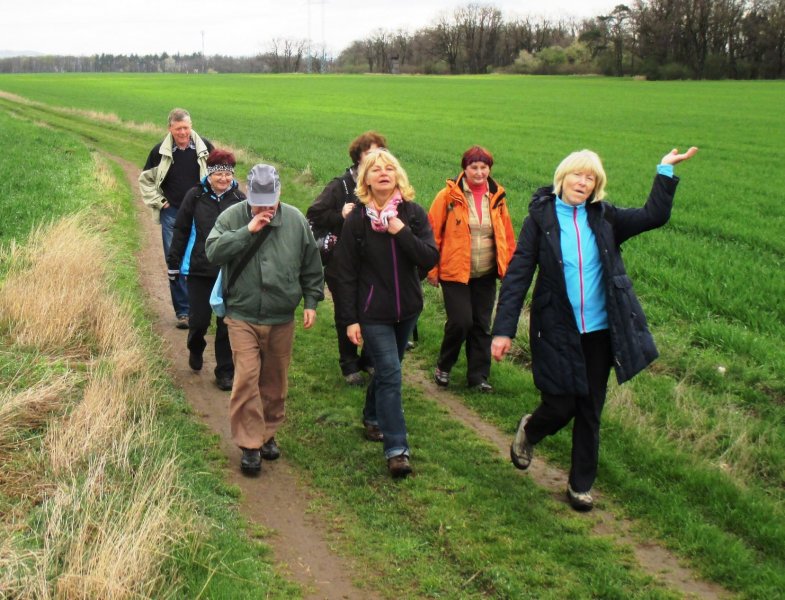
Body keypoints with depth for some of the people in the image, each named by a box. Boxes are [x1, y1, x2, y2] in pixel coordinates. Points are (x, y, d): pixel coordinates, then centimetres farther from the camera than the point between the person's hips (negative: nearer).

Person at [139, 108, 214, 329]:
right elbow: (145, 180, 12)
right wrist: (158, 203, 3)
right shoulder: (160, 151, -1)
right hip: (172, 214, 0)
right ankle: (183, 311, 8)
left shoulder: (204, 147, -2)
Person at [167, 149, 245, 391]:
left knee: (227, 324, 5)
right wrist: (174, 263, 4)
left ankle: (225, 372, 17)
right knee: (199, 319, 3)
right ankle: (195, 349, 37)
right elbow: (180, 231, 3)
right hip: (199, 271, -1)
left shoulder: (239, 199, 0)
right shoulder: (195, 196, -3)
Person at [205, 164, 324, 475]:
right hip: (242, 317, -2)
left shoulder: (295, 221, -1)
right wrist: (247, 231, -25)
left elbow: (311, 266, 9)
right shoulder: (232, 217, -6)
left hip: (281, 320, 2)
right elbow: (213, 251, -20)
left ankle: (268, 434, 31)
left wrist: (311, 301, 6)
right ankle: (250, 444, -1)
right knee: (246, 378, -10)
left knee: (275, 381, 13)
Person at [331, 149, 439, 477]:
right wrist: (350, 319, -10)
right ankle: (396, 448, -7)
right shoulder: (356, 221, -8)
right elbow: (345, 273, -7)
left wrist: (402, 232, -24)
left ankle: (372, 417, 43)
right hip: (372, 313, -4)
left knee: (386, 370, 19)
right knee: (390, 375, -10)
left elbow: (430, 258, -11)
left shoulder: (413, 214, -2)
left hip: (407, 309, 4)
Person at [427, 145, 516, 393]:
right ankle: (443, 367, 14)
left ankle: (478, 376, 20)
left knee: (482, 326, 8)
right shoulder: (449, 196, -7)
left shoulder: (497, 197, 5)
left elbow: (507, 236, 12)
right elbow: (432, 234, -4)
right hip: (455, 273, -4)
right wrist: (432, 270, -5)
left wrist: (508, 268, 9)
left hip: (486, 275, 4)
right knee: (460, 321, -11)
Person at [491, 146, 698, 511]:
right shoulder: (541, 218, -6)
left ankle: (581, 485, 27)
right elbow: (517, 275, -9)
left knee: (590, 413, 10)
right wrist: (503, 330, -14)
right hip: (557, 333, -3)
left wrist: (665, 171, -9)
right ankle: (529, 431, 37)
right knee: (560, 407, 1)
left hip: (599, 332, 3)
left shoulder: (604, 218, 3)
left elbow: (654, 216, -3)